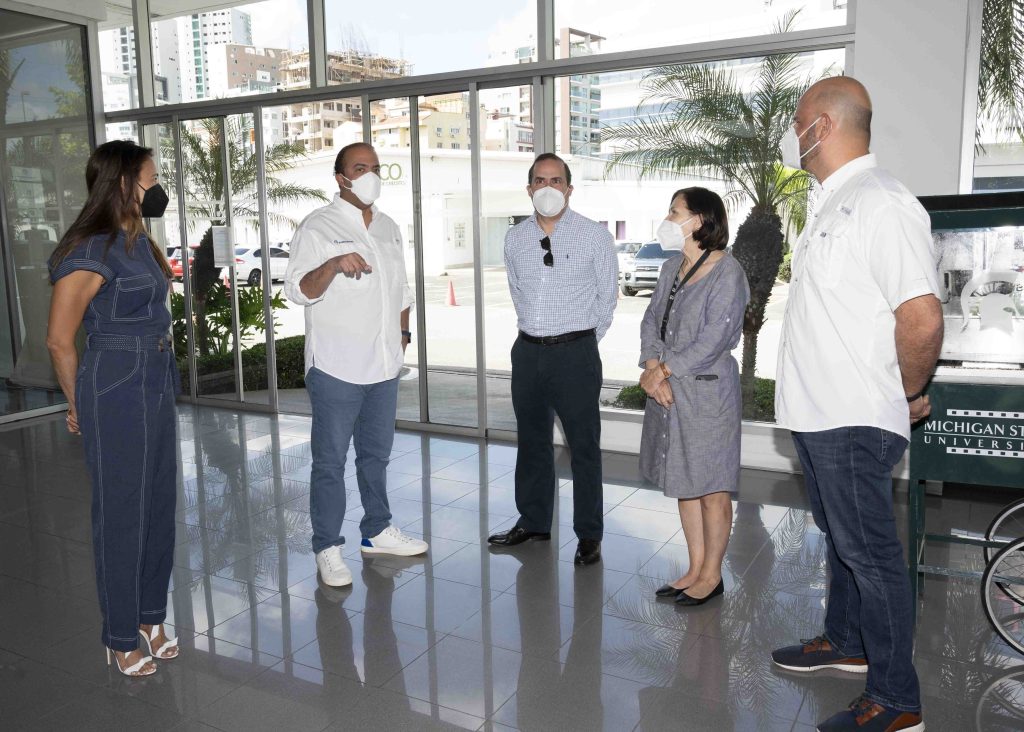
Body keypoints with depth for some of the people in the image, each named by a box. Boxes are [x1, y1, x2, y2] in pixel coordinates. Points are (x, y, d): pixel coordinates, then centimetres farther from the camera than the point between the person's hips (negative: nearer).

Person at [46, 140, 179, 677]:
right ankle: (120, 637, 22)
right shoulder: (90, 252, -17)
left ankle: (150, 617, 32)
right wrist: (81, 406, -2)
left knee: (159, 506, 15)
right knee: (121, 515, 4)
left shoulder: (139, 241, 8)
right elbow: (59, 340, -13)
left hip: (158, 387, 8)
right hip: (116, 394, -8)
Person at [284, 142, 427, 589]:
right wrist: (332, 265, -31)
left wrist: (402, 332, 12)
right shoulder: (319, 226, -7)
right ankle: (328, 548, 12)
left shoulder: (389, 228, 14)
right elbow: (298, 291, -15)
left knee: (376, 454, 17)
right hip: (336, 367, -6)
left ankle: (377, 531, 31)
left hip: (383, 366, 6)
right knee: (330, 461, 1)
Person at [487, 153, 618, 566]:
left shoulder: (595, 236, -5)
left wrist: (582, 341, 8)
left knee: (584, 446, 2)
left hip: (576, 351, -4)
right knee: (532, 441, 15)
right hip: (528, 350, 5)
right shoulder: (515, 238, 6)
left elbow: (607, 296, 2)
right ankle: (533, 521, 30)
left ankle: (589, 535, 13)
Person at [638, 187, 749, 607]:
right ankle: (696, 569, 28)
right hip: (668, 390, 8)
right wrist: (653, 368, -10)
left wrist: (663, 370, -15)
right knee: (683, 482, 15)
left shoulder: (727, 273, -13)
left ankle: (712, 575, 20)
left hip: (707, 392, -8)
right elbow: (651, 321, 6)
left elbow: (713, 340, -19)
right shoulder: (672, 268, 11)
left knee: (711, 487, 4)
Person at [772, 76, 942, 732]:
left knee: (869, 552, 1)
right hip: (819, 411, 10)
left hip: (857, 421, -10)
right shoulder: (833, 204, 13)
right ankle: (845, 643, 41)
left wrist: (912, 393, -12)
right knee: (841, 538, 22)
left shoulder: (881, 202, -19)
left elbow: (922, 317, -26)